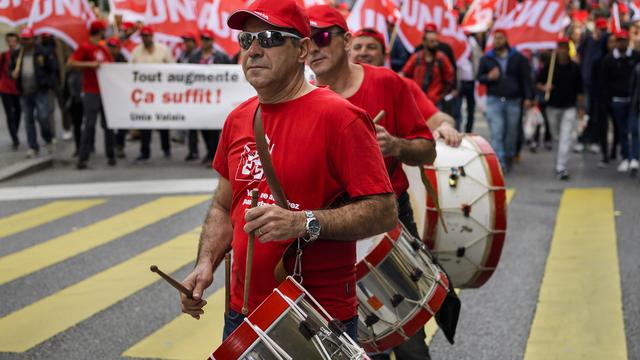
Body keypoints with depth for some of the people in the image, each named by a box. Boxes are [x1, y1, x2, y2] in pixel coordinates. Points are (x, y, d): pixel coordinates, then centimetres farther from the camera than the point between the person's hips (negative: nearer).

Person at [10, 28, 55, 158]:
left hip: (40, 92, -4)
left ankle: (48, 140, 14)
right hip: (25, 93, 4)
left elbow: (52, 69, 2)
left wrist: (47, 83, -5)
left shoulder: (43, 53, -3)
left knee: (42, 117, -12)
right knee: (28, 120, 5)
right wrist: (13, 73, -2)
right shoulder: (16, 54, 9)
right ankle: (33, 148, 11)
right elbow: (12, 68, 20)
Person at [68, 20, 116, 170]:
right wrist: (89, 64, -19)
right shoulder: (84, 47, -4)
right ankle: (83, 158, -4)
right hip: (91, 93, -6)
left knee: (108, 124, 8)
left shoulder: (103, 49, 16)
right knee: (90, 125, -8)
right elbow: (70, 63, -11)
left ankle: (110, 155, 15)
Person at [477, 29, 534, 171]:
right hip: (494, 100, 0)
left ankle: (509, 157, 25)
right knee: (496, 133, -10)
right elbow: (479, 77, 13)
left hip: (513, 101, 0)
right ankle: (500, 163, -13)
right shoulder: (486, 59, 9)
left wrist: (528, 97, -5)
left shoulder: (518, 58, 5)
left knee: (511, 132, 7)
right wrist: (489, 77, -10)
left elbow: (526, 78, 4)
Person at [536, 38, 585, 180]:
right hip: (553, 107, 1)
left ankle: (561, 168, -15)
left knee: (566, 138, -12)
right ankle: (560, 161, 36)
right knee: (557, 136, 14)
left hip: (569, 107, -1)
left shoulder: (575, 67, 1)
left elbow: (579, 89, 7)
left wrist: (581, 107, 7)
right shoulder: (549, 66, -1)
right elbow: (538, 82, 5)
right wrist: (544, 87, -17)